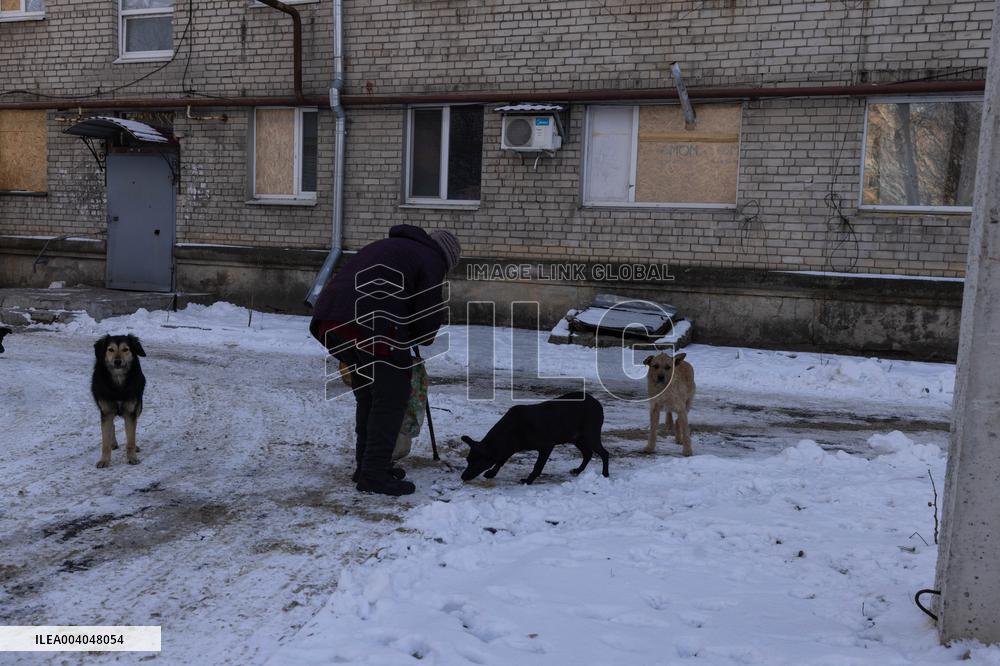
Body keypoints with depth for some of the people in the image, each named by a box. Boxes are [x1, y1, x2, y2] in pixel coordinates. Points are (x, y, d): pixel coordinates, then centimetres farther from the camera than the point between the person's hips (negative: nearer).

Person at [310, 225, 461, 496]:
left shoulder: (389, 246, 34)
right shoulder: (430, 260, 8)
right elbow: (430, 312, 4)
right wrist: (422, 339, 27)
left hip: (330, 317, 9)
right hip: (371, 324, -9)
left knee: (368, 394, 20)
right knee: (392, 395, 1)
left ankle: (366, 466, 28)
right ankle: (374, 475, 3)